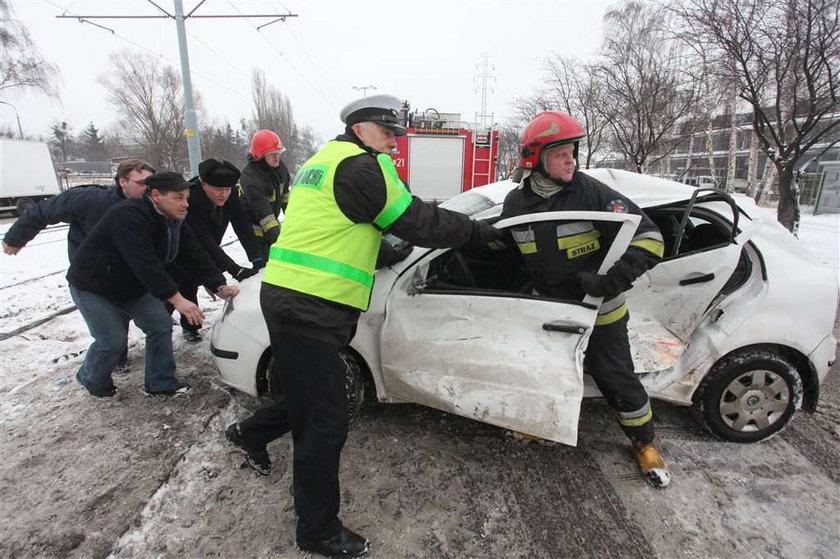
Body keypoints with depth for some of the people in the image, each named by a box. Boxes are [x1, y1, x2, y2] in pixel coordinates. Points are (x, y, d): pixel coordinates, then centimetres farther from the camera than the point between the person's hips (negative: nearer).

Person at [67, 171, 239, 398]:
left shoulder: (175, 222, -6)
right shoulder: (128, 216, -32)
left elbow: (196, 257, -9)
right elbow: (145, 264, -40)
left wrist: (219, 286, -22)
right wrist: (177, 299, -44)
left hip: (132, 287, 8)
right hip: (92, 286, -7)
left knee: (161, 325, -1)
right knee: (113, 341, -7)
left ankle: (160, 384, 13)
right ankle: (91, 379, 25)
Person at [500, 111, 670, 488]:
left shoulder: (592, 193, -19)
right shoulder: (516, 202, -6)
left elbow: (648, 237, -20)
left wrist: (614, 279, -32)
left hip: (599, 309, -3)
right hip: (549, 307, 4)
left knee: (615, 377, 8)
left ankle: (644, 442, 33)